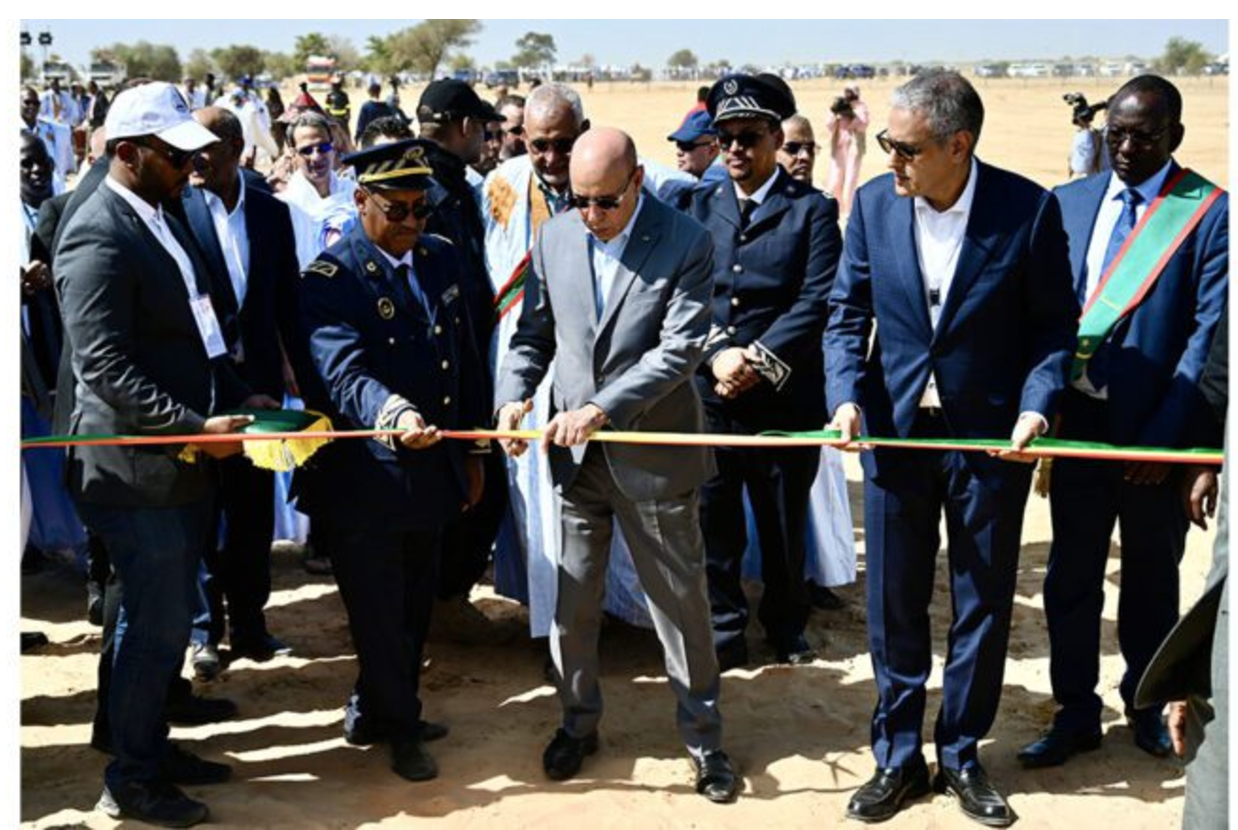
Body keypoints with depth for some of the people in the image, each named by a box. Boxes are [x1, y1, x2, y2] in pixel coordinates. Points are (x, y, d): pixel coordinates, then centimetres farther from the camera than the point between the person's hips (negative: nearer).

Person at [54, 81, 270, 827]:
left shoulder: (161, 220, 12)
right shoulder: (99, 238, -17)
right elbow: (106, 368, -23)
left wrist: (241, 399, 7)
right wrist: (196, 427, -25)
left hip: (182, 460, 9)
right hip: (137, 467, -9)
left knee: (166, 619, 18)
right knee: (158, 625, 1)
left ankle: (152, 746, 33)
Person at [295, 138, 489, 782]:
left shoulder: (442, 259, 6)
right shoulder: (328, 280, -13)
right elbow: (344, 372, -28)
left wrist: (472, 450, 13)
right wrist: (395, 414, -47)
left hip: (434, 471, 6)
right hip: (366, 481, -6)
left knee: (414, 607, 18)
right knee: (379, 612, 6)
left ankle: (377, 712, 37)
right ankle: (399, 728, 25)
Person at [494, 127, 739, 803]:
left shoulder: (685, 243, -10)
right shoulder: (554, 238, 3)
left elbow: (680, 349, -17)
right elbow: (534, 334, 9)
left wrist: (603, 407, -25)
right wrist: (514, 395, -9)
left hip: (654, 451, -3)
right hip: (573, 450, 4)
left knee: (681, 600, 8)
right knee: (572, 598, 13)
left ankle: (703, 734, 26)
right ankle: (579, 720, 34)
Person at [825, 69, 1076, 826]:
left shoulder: (1029, 208, -12)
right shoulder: (874, 203, -5)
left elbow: (1054, 323, -4)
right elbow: (848, 313, 3)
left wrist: (1036, 405, -18)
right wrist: (847, 394, -12)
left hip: (991, 436, -2)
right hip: (895, 432, 2)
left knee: (984, 605, 11)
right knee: (894, 605, 10)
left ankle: (962, 755, 28)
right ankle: (898, 757, 26)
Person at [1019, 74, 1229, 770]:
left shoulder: (1211, 213, -6)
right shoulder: (1068, 203, 6)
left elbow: (1211, 332, -11)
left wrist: (1166, 433, -16)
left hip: (1156, 429, -3)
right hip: (1078, 419, 3)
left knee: (1152, 575, 14)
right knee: (1070, 575, 9)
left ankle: (1147, 705, 33)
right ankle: (1076, 713, 23)